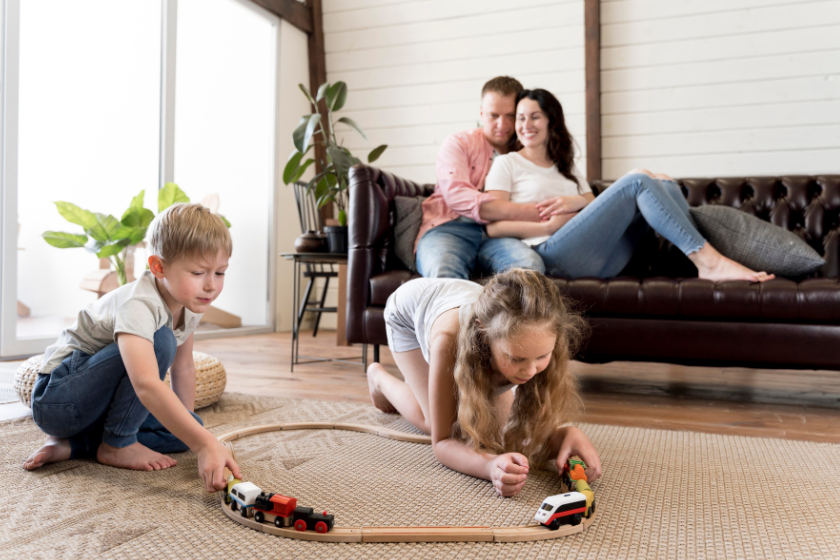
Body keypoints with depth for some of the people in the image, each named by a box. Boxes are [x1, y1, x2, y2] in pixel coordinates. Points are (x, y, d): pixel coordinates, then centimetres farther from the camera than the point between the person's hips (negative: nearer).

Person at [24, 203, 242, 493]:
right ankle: (116, 445, -13)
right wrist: (204, 444, -53)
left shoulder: (189, 304, -4)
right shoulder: (138, 306, -31)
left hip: (100, 405, 9)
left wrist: (190, 427, 6)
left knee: (185, 430, -5)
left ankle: (71, 444, -3)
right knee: (159, 340, -29)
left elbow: (184, 367, 10)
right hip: (57, 396, -9)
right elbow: (146, 385, -47)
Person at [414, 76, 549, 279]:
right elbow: (458, 197, -6)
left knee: (531, 264, -33)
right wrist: (530, 212, -15)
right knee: (443, 274, -38)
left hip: (498, 236, 2)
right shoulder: (458, 144, 14)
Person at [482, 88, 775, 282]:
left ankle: (707, 260, -24)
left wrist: (579, 202, -4)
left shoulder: (566, 168, 30)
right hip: (552, 256, -6)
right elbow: (494, 226, -3)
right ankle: (709, 261, -24)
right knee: (637, 180, -18)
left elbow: (598, 207, 19)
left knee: (661, 182, -8)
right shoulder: (507, 164, 11)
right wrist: (549, 225, -12)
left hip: (598, 262, 6)